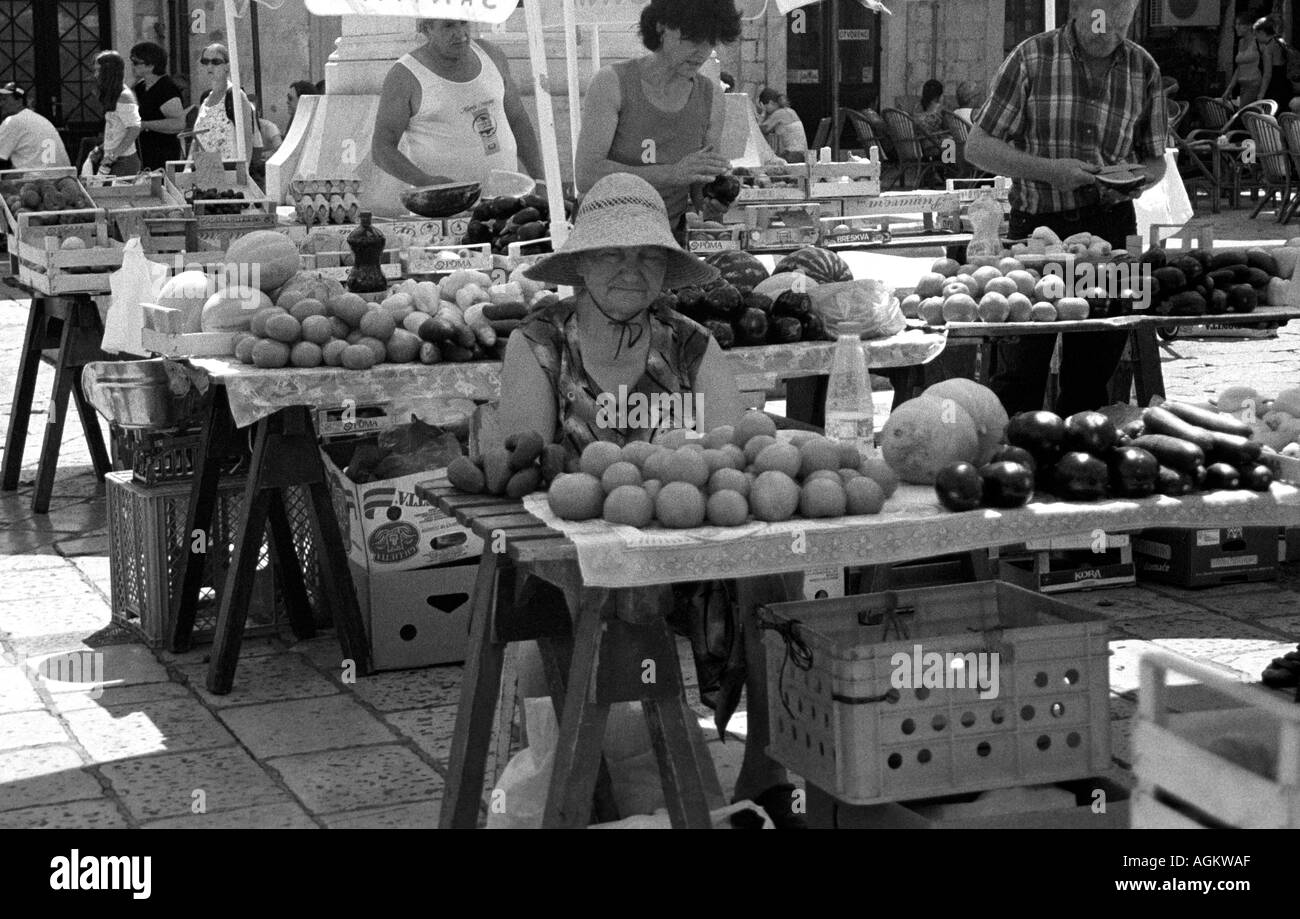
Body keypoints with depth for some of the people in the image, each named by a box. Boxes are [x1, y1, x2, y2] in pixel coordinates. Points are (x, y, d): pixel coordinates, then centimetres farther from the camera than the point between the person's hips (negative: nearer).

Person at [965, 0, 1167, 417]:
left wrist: (1138, 177, -8)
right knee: (1020, 374, -5)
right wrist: (1049, 171, -17)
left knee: (1092, 380, 6)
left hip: (1112, 226, 3)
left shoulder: (1143, 68, 6)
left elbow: (1155, 161, 16)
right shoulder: (1032, 57, -3)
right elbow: (978, 147, -3)